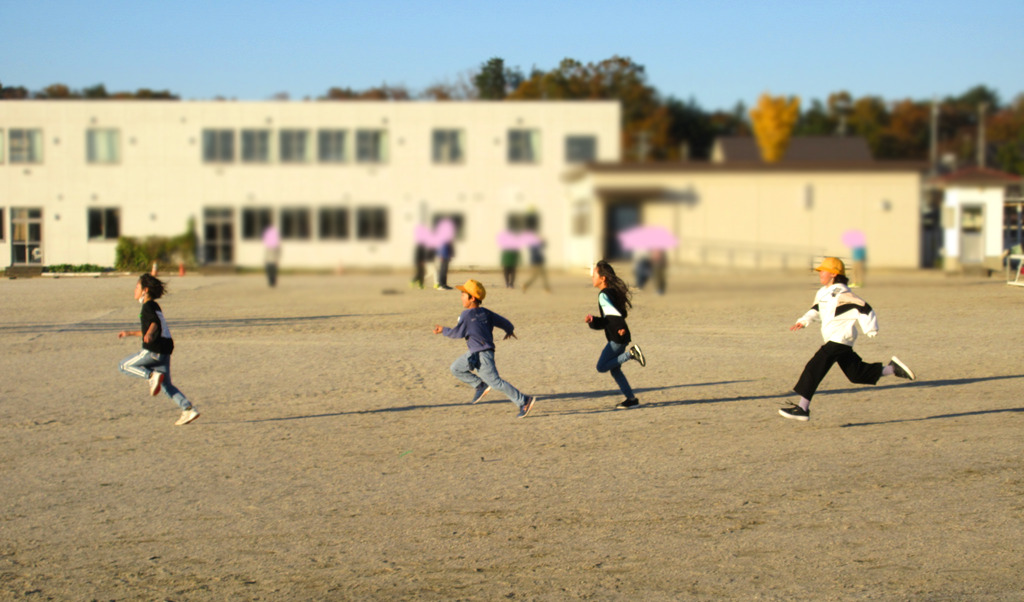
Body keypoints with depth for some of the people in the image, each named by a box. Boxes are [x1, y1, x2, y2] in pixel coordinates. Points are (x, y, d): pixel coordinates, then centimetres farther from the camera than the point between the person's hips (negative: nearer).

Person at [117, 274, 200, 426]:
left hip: (154, 350, -9)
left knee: (124, 366, 5)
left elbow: (154, 323, -24)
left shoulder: (148, 306, -5)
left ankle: (152, 376, -13)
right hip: (165, 350, 9)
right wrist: (130, 333, 42)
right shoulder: (155, 306, 23)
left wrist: (149, 335, -44)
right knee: (166, 385, 10)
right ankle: (189, 410, -3)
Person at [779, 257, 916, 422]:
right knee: (857, 374, 13)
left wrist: (870, 330, -15)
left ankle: (802, 408, -16)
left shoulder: (841, 294, -16)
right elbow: (816, 310, 27)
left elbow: (863, 308, -17)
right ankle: (893, 369, 22)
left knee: (814, 368, -15)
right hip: (832, 341, 10)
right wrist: (803, 322, 10)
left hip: (840, 340, -10)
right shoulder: (822, 293, 12)